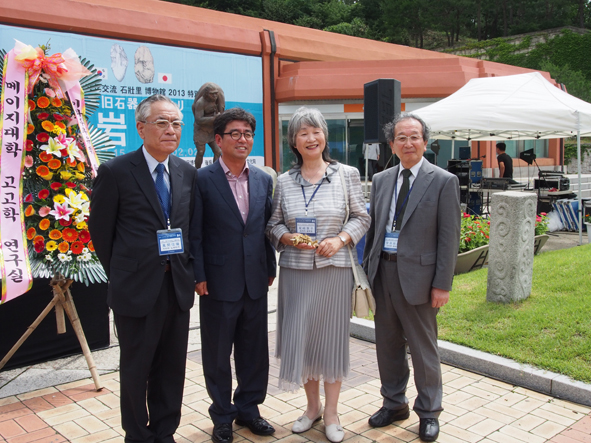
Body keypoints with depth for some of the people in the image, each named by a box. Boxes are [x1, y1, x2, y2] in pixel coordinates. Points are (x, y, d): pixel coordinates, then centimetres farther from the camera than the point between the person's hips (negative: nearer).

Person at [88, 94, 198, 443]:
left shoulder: (188, 173, 6)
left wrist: (187, 270, 6)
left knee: (172, 366, 14)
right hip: (136, 289, -4)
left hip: (178, 285, 4)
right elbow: (100, 230, -2)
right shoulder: (116, 172, -8)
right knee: (136, 368, 11)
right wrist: (121, 274, 2)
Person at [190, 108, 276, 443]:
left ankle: (248, 408, 34)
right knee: (217, 353, 10)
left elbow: (267, 227, 10)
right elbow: (194, 234, -7)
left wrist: (270, 270, 8)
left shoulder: (264, 180, 7)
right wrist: (199, 276, -10)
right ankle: (222, 415, 29)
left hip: (256, 282, 4)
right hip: (219, 283, -4)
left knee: (254, 351, 14)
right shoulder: (203, 180, -7)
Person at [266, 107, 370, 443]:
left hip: (334, 269, -1)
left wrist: (341, 239, -13)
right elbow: (274, 224, 9)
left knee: (332, 337, 6)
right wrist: (288, 237, -11)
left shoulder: (347, 174, 1)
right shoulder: (285, 181, 5)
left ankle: (331, 412, 23)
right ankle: (312, 405, 28)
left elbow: (362, 218, 3)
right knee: (299, 336, 6)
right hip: (295, 270, 2)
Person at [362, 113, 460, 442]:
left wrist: (442, 284, -12)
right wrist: (367, 267, 8)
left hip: (417, 274, -5)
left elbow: (449, 237, -8)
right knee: (387, 343, 16)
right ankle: (394, 403, 35)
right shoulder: (381, 180, 9)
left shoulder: (443, 181, -6)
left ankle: (429, 412, 27)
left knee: (424, 347, 8)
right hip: (383, 271, 5)